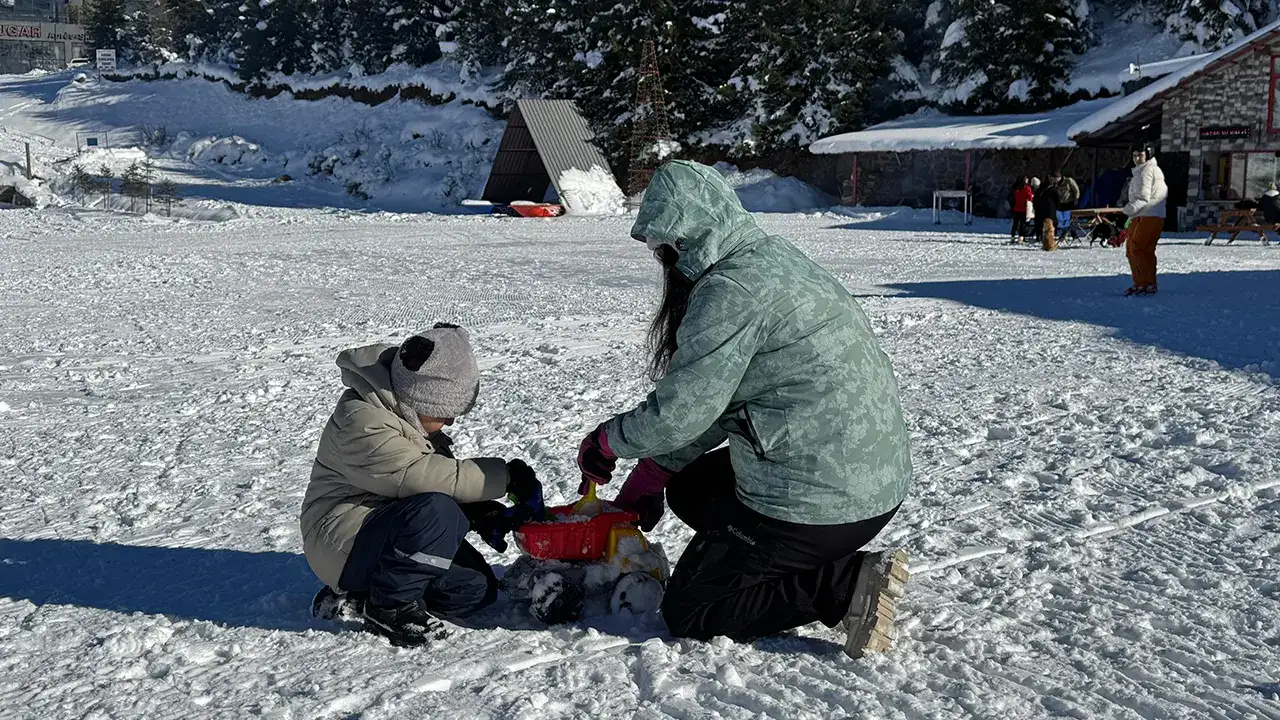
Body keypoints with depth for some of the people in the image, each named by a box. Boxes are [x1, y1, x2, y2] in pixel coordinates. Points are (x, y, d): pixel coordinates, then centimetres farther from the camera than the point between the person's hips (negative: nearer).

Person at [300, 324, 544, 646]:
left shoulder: (406, 409, 6)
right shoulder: (362, 424, -25)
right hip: (340, 541, -10)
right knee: (435, 510, -35)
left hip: (381, 526, 10)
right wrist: (506, 476, -27)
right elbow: (418, 476, -32)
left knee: (476, 589, 0)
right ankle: (387, 604, -13)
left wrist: (481, 512, -6)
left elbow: (437, 473, 12)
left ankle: (359, 592, 9)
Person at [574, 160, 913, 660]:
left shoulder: (730, 291, -19)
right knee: (688, 487, 25)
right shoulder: (773, 257, 11)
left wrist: (605, 442, 4)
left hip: (820, 503, -9)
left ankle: (846, 586, -6)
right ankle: (822, 570, 12)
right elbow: (714, 400, 14)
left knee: (686, 611, 7)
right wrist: (647, 478, 15)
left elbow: (680, 411, -17)